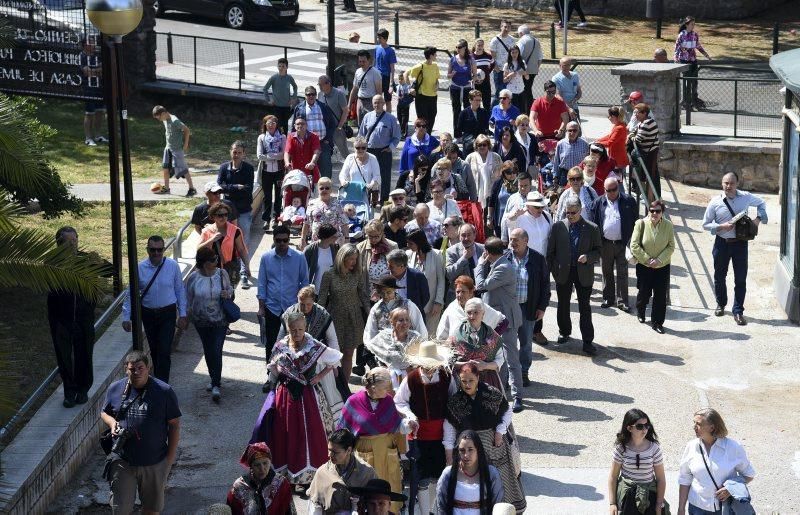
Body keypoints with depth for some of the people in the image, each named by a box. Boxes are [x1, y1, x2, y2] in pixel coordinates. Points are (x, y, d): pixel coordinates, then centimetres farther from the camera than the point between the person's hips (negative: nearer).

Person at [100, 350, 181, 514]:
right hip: (123, 461, 1)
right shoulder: (115, 389, -3)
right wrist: (111, 422, -11)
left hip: (155, 462, -1)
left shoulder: (164, 391, -11)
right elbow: (104, 413, 13)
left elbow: (174, 424, -6)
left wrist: (171, 455, -7)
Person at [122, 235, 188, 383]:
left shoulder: (173, 266, -8)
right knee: (154, 350, 16)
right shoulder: (140, 268, -8)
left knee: (164, 351, -11)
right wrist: (126, 317, -4)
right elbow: (130, 293, -1)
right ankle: (157, 381, 33)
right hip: (148, 314, 2)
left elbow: (180, 290, 0)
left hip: (168, 314, -2)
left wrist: (182, 314, -1)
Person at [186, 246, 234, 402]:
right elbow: (188, 298, 3)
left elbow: (230, 288, 7)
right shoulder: (194, 277, -9)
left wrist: (228, 293, -15)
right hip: (202, 321, 2)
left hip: (219, 320, -2)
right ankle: (214, 379, 34)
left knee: (217, 351, -10)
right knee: (208, 350, 15)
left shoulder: (221, 273, -9)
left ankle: (216, 386, -8)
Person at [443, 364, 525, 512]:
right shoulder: (455, 401, -6)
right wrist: (449, 453, 0)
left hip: (494, 443, 0)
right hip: (468, 444, 0)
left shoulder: (492, 394, -10)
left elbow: (507, 412, 4)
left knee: (500, 477, 7)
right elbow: (449, 426, 0)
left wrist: (500, 431, -7)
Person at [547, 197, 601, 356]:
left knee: (585, 308, -1)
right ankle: (564, 332, 35)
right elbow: (551, 251, 5)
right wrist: (554, 270, -1)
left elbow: (598, 250, 2)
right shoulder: (558, 227, 0)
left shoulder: (592, 228, -2)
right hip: (563, 273, 2)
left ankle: (587, 341, 1)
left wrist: (588, 257, -17)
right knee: (563, 305, 15)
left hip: (584, 274, -2)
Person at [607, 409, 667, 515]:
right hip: (626, 497, 0)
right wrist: (612, 503, -2)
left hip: (648, 496, 0)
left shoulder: (654, 448, -5)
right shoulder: (621, 448, -6)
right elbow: (613, 476, 0)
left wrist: (659, 504, -3)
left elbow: (660, 478, -1)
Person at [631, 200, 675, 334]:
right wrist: (647, 259, -14)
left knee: (661, 295, 0)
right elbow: (634, 246, -10)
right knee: (644, 293, 10)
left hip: (662, 266, 1)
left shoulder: (668, 225, -6)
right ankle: (640, 311, 41)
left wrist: (659, 260, -14)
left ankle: (657, 322, 12)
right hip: (643, 266, -1)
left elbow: (671, 247, -3)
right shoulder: (641, 223, -10)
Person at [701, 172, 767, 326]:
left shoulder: (746, 197, -6)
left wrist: (758, 218, 0)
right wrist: (721, 227, -17)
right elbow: (705, 224, -2)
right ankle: (721, 304, 37)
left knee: (741, 279, 0)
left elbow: (761, 203, 15)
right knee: (719, 277, 14)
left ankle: (738, 311, 11)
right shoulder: (715, 202, -9)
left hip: (740, 243, 0)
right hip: (722, 243, 0)